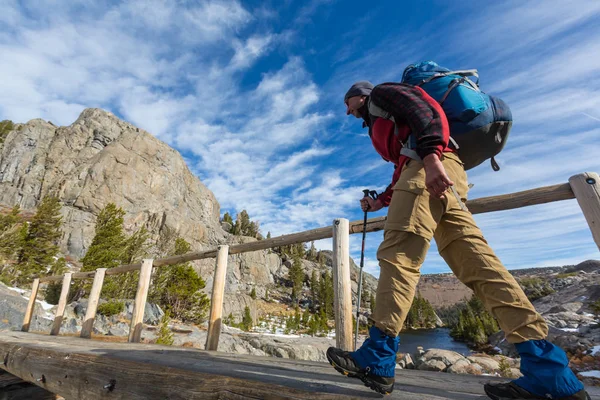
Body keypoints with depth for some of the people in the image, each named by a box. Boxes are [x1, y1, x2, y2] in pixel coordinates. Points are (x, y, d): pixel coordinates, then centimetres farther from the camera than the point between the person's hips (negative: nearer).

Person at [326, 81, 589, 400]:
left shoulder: (380, 93, 16)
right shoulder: (379, 122, 40)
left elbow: (423, 107, -7)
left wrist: (431, 156, -23)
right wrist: (381, 201, 39)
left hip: (431, 167, -9)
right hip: (443, 180, 9)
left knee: (397, 255, -16)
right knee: (475, 262, -4)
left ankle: (376, 360, -15)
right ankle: (548, 369, -7)